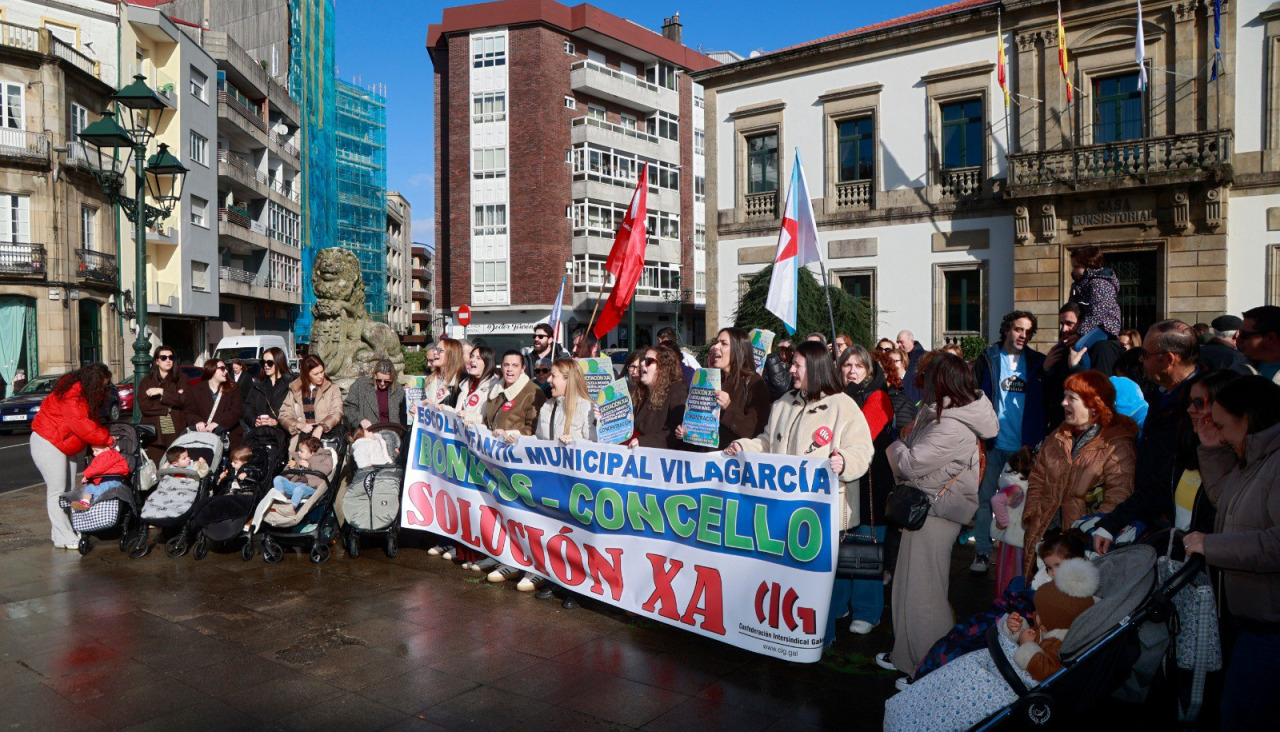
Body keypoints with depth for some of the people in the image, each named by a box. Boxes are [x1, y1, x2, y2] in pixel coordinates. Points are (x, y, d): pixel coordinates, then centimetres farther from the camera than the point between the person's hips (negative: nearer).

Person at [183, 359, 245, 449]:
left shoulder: (232, 390, 10)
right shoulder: (196, 390, 12)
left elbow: (236, 411, -3)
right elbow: (188, 412, 5)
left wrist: (218, 423, -20)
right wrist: (197, 421, -18)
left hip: (229, 437, 0)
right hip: (203, 437, 0)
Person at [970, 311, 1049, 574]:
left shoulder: (1038, 363, 7)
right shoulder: (988, 360, 2)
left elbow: (1048, 403, 10)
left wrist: (1042, 439, 1)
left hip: (1026, 445, 2)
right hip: (993, 444, -1)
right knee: (985, 497, 1)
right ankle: (982, 551, 8)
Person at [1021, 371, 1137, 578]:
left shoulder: (1118, 447, -7)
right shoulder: (1058, 437, 13)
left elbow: (1116, 501, -13)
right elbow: (1037, 478, 16)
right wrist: (1032, 516, 4)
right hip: (1041, 535, 6)